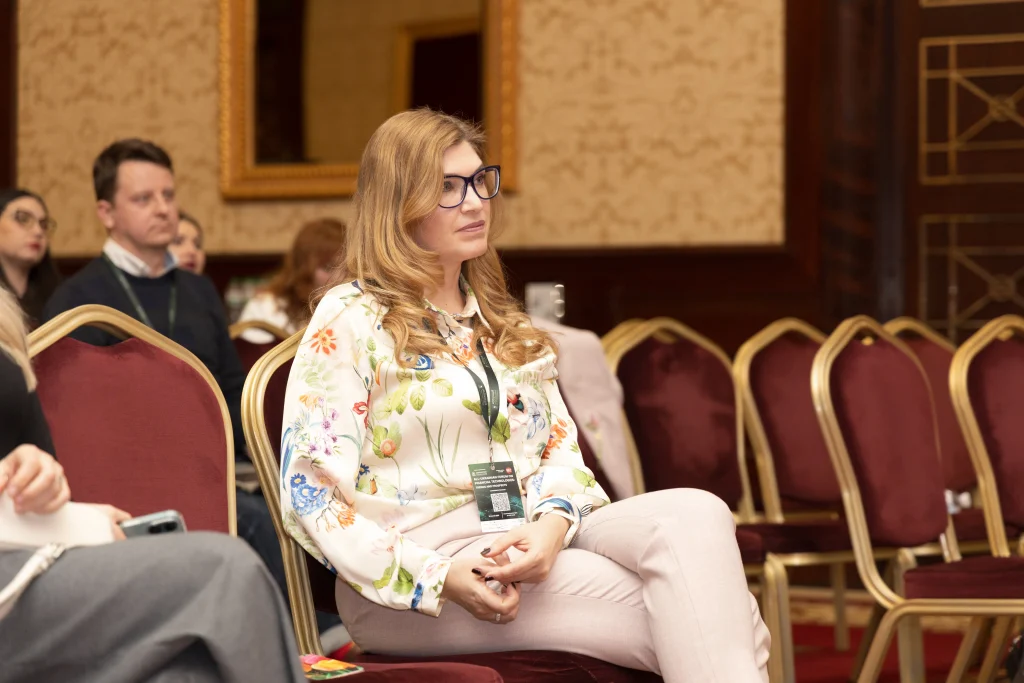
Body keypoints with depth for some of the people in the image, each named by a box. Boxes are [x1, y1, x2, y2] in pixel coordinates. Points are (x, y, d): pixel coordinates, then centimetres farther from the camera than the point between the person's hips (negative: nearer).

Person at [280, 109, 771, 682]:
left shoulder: (500, 323, 23)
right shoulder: (350, 319, 1)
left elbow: (559, 446, 15)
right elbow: (310, 492, -7)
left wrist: (552, 523, -11)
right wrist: (438, 579, -19)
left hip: (528, 542, 6)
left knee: (696, 514, -28)